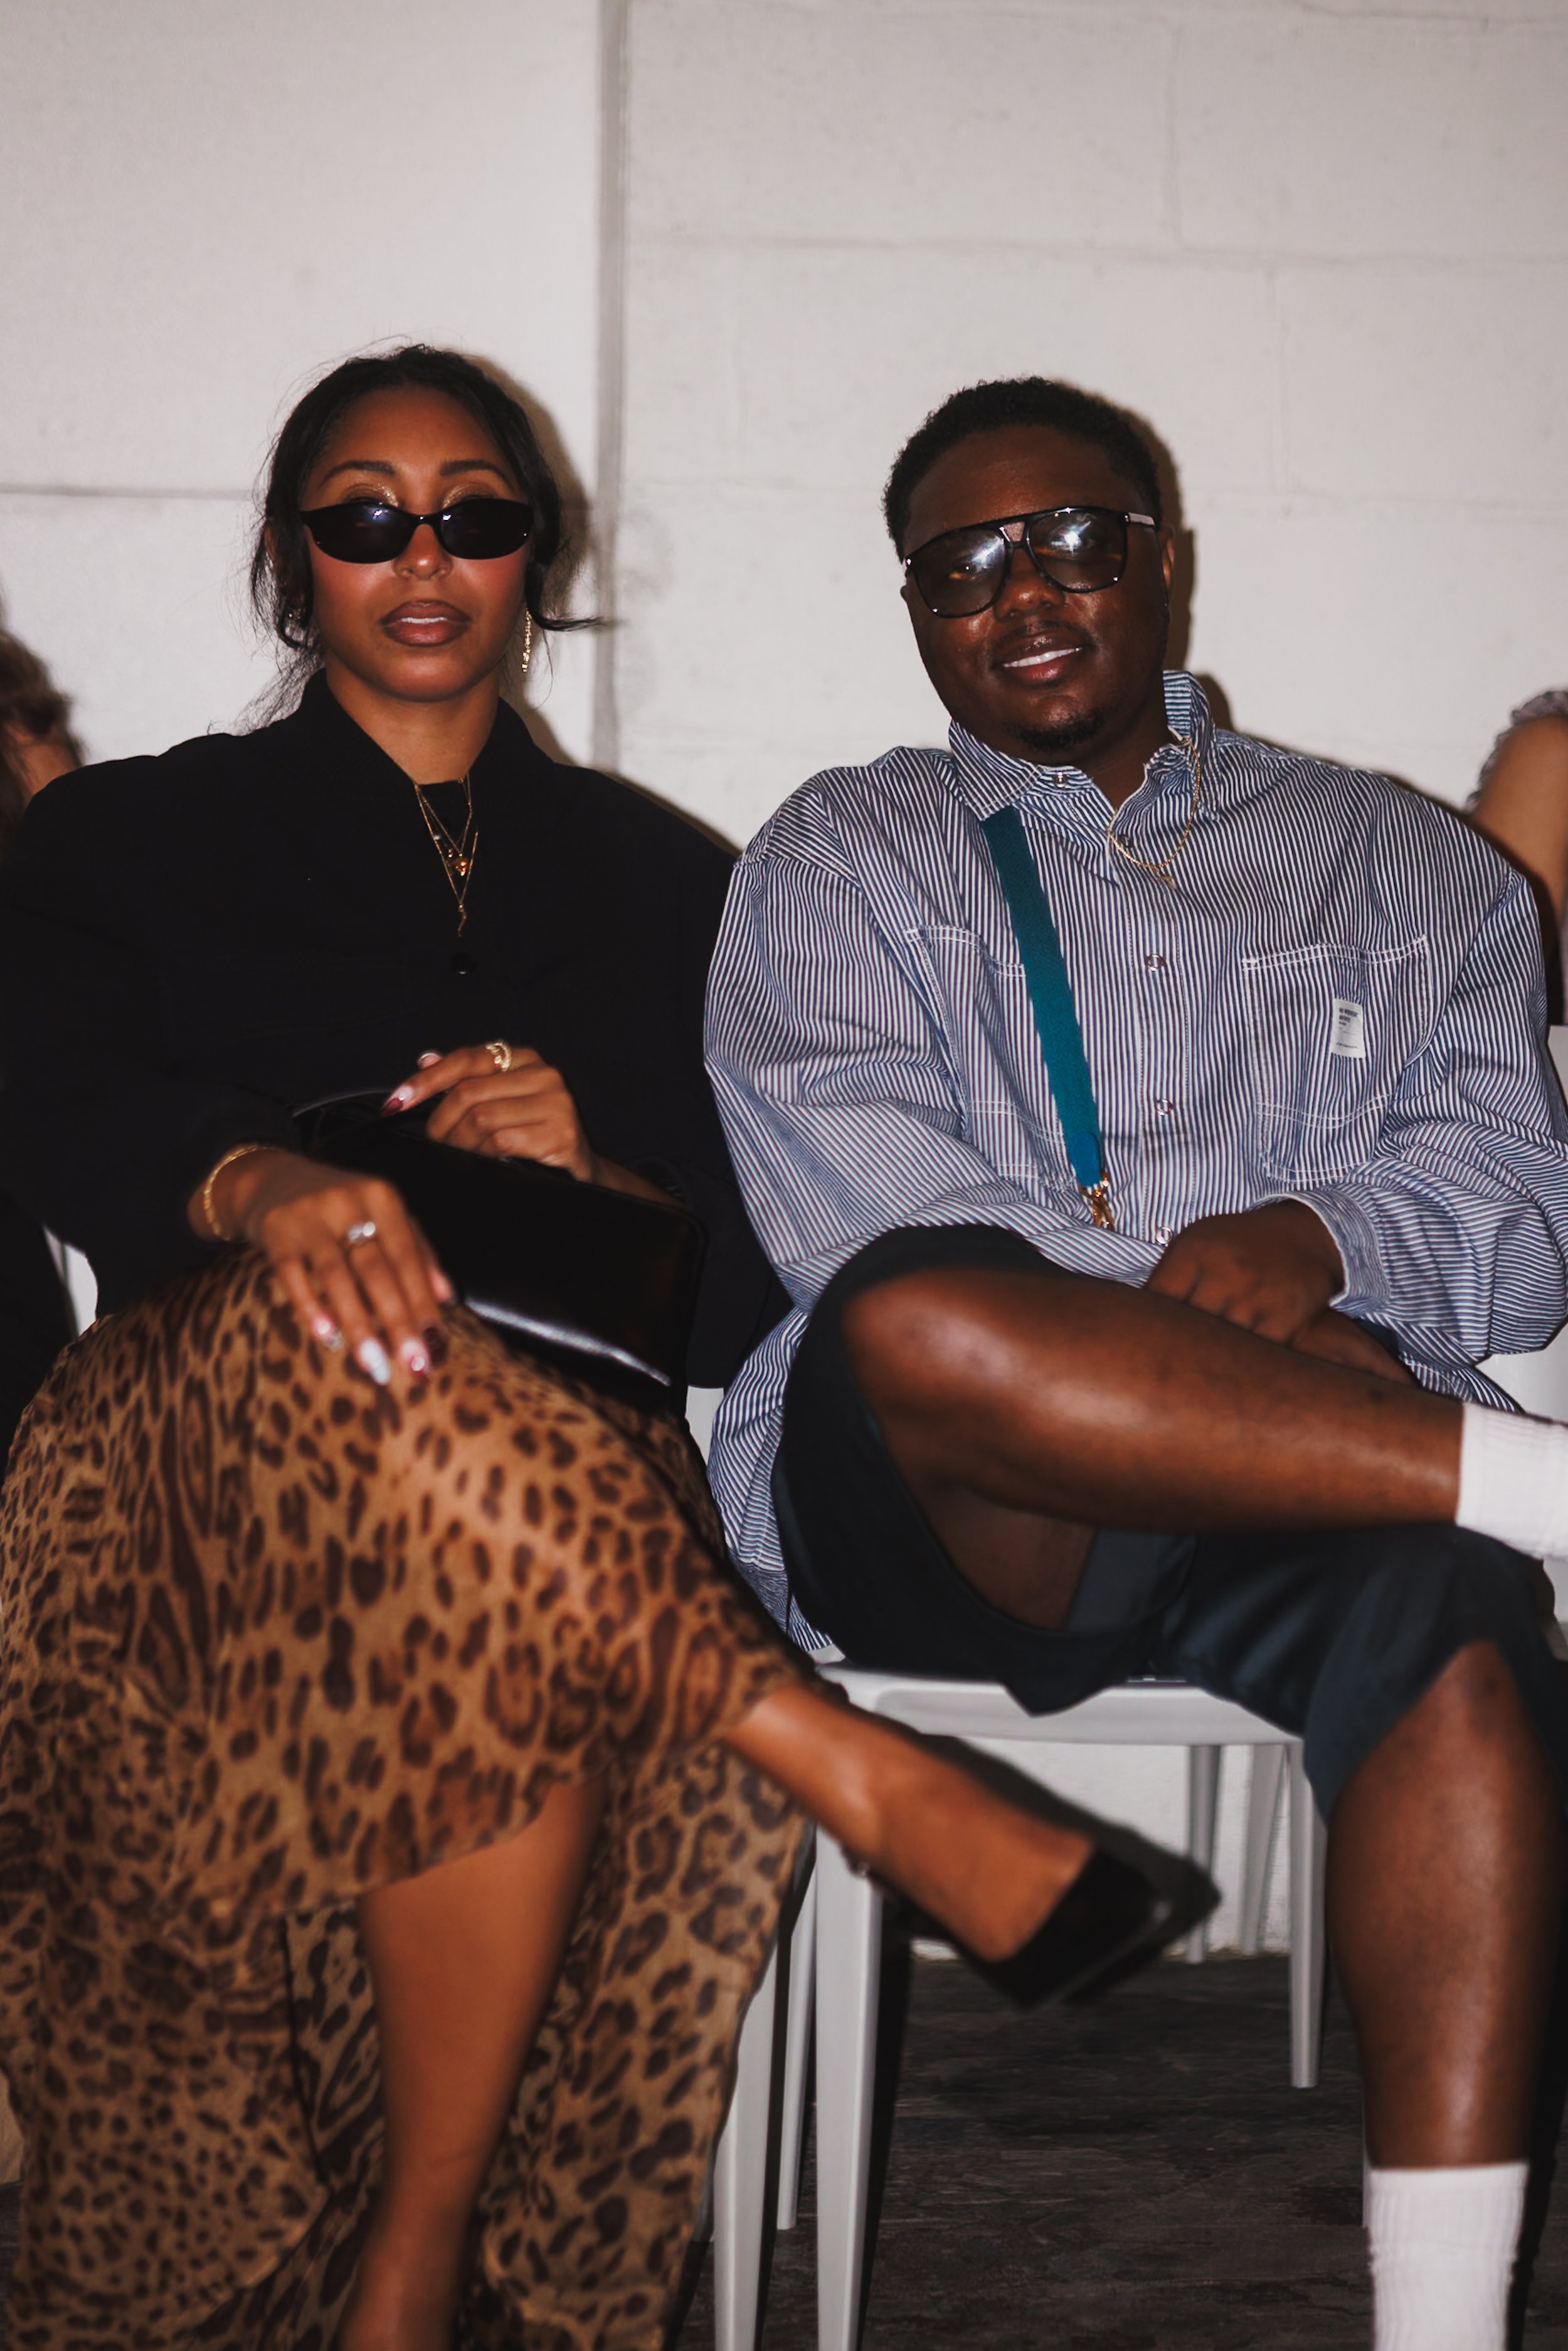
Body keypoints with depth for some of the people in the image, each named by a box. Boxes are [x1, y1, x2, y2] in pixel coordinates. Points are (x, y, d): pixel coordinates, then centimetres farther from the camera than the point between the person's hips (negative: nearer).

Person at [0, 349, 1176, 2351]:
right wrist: (265, 1184, -27)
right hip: (206, 1435, -1)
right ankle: (854, 1770, -37)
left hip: (584, 1466, 1)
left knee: (497, 1627, -37)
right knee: (355, 1346, -39)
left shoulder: (661, 880, 23)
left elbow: (766, 1248, 11)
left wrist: (591, 1167, -12)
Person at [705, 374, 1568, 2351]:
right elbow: (861, 1211, 0)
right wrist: (1223, 1329, -13)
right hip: (937, 1515, -1)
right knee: (917, 1317, -37)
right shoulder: (837, 857, 19)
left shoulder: (1400, 864, 24)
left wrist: (1316, 1245, -14)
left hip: (1294, 1509, 1)